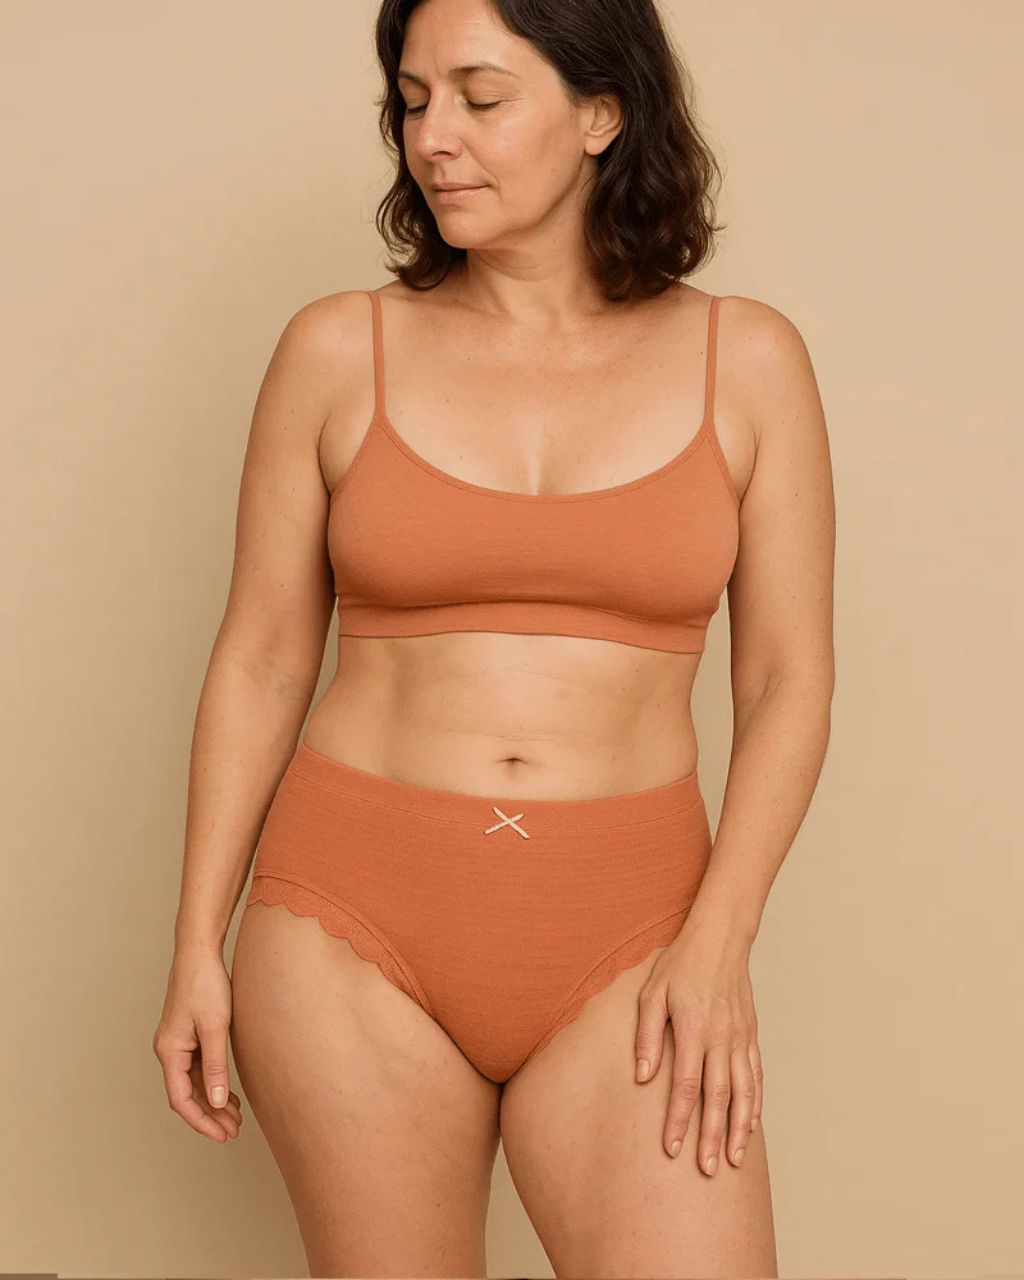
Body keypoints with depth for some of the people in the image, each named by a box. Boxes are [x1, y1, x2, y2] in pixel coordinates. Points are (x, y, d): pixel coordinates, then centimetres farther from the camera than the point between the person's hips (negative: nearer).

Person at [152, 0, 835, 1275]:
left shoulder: (745, 361, 2)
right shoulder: (337, 353, 1)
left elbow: (787, 683, 2)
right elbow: (260, 659, 5)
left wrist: (716, 942, -8)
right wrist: (197, 950, 3)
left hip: (622, 940, 0)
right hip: (354, 926, 1)